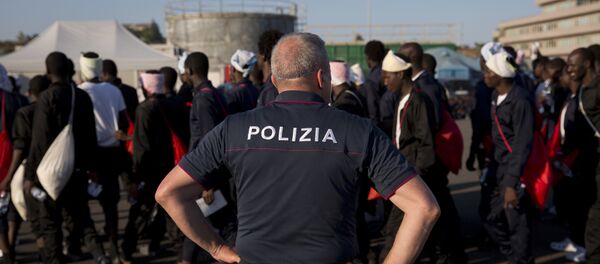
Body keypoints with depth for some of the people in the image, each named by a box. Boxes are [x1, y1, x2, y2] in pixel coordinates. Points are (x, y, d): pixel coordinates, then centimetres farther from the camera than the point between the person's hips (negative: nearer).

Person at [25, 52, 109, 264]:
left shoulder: (47, 98, -13)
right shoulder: (83, 96, 2)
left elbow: (39, 140, -15)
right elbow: (91, 136, 7)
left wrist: (30, 174, -10)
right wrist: (91, 167, 16)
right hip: (78, 170, 5)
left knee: (50, 223, 7)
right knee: (81, 216, 16)